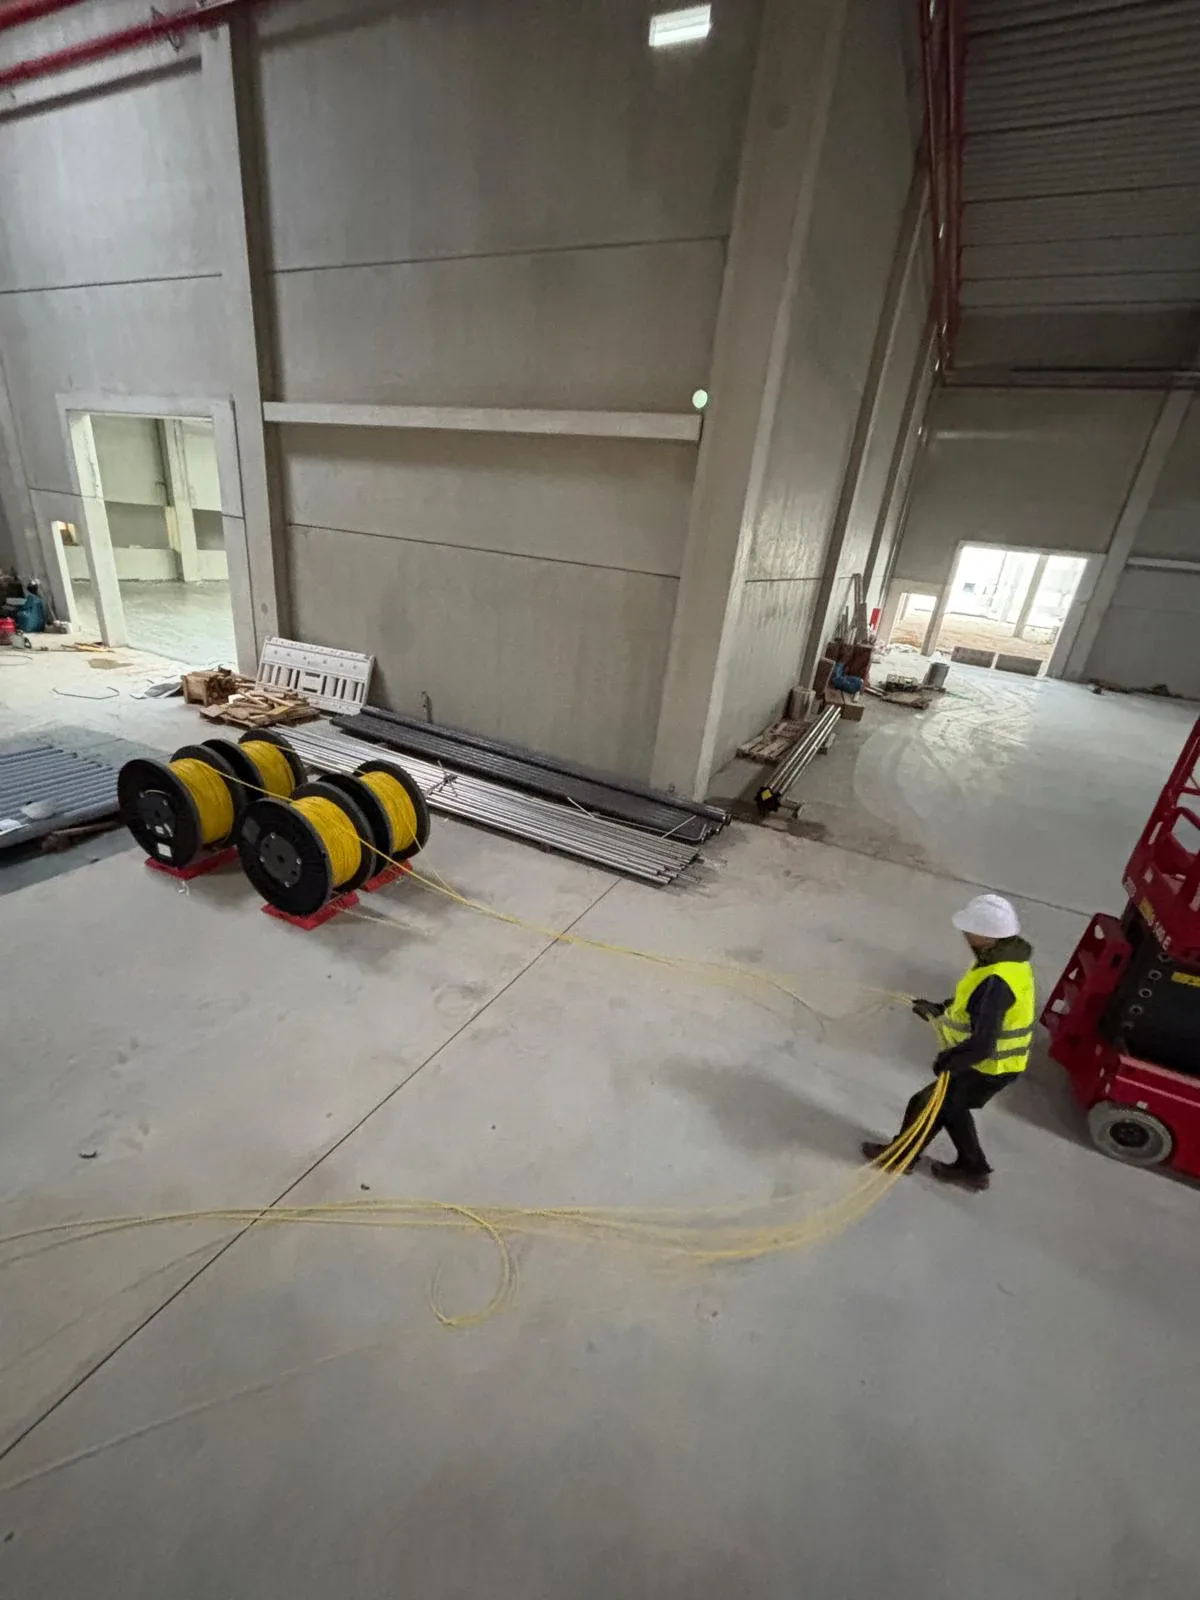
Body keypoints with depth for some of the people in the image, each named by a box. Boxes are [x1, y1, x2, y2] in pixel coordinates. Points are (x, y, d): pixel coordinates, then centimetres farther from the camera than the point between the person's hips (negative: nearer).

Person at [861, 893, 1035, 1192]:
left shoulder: (995, 982, -36)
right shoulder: (1008, 955, -4)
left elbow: (982, 1045, -34)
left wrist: (947, 1060, -19)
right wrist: (941, 1008, 14)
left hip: (986, 1069, -9)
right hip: (996, 1063, 9)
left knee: (925, 1105, 11)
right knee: (950, 1107, 28)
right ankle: (973, 1168, 45)